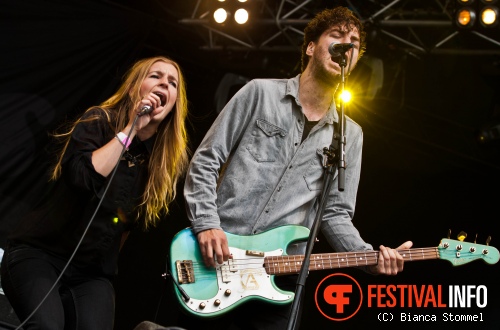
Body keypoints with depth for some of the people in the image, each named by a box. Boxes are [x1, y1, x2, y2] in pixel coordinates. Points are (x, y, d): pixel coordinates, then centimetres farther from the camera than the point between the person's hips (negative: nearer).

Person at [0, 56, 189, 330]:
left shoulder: (171, 157, 6)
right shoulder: (98, 121, -5)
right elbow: (81, 177, -25)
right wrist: (131, 127, -19)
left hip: (94, 273, 4)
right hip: (39, 252, -4)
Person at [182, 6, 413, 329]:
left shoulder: (350, 135, 10)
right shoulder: (261, 93, 2)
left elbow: (336, 213, 8)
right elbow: (206, 159, 1)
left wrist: (370, 257, -9)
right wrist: (206, 224, -12)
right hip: (214, 258, -2)